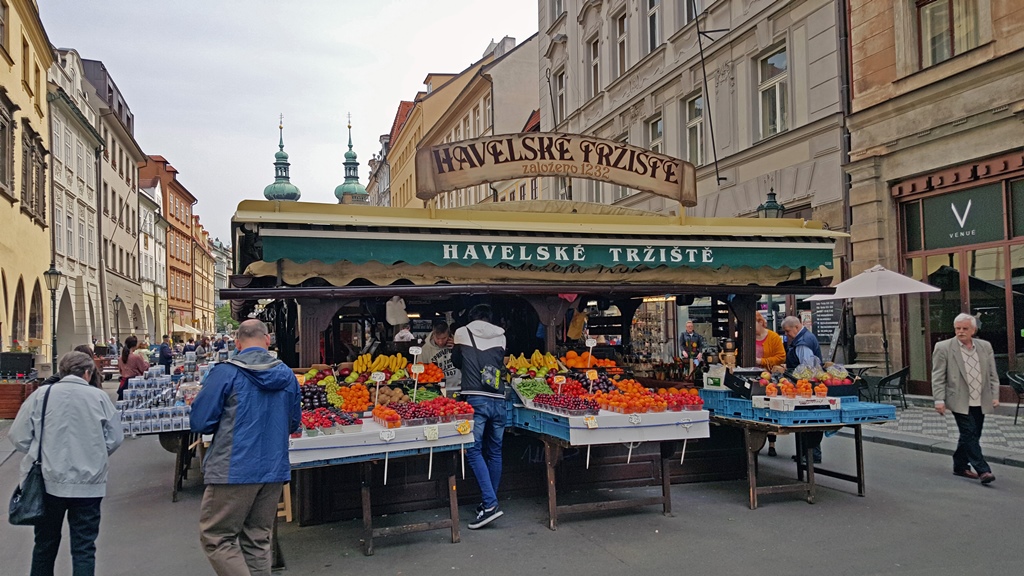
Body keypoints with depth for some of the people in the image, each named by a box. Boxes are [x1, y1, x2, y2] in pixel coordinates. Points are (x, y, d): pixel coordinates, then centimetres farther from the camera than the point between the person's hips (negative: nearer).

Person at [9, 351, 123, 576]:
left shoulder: (41, 394, -4)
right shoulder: (99, 397, -5)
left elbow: (18, 437, 0)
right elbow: (115, 439, 0)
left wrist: (44, 455, 17)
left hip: (48, 481, 2)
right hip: (88, 483, -1)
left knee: (46, 542, 20)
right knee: (84, 547, 7)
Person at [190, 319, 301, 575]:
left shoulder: (225, 372, -9)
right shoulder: (287, 375, 4)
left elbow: (199, 422, -8)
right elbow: (294, 422, 15)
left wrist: (228, 422, 11)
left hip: (234, 470, -5)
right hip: (274, 469, 5)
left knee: (216, 538, 5)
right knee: (258, 540, 14)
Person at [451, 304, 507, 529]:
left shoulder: (462, 333, 6)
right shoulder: (500, 336, 11)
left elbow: (456, 361, 20)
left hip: (476, 399, -4)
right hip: (498, 399, 4)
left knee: (474, 450, -2)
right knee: (494, 451, 13)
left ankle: (490, 504, -12)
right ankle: (490, 501, 23)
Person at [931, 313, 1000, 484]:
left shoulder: (985, 347, 7)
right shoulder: (943, 348, -6)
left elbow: (992, 374, 12)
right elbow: (938, 377, -5)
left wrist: (995, 396, 4)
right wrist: (939, 400, -11)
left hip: (980, 402, 5)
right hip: (960, 402, -5)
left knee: (971, 436, 12)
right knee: (970, 435, -9)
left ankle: (960, 466, 26)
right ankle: (982, 470, -6)